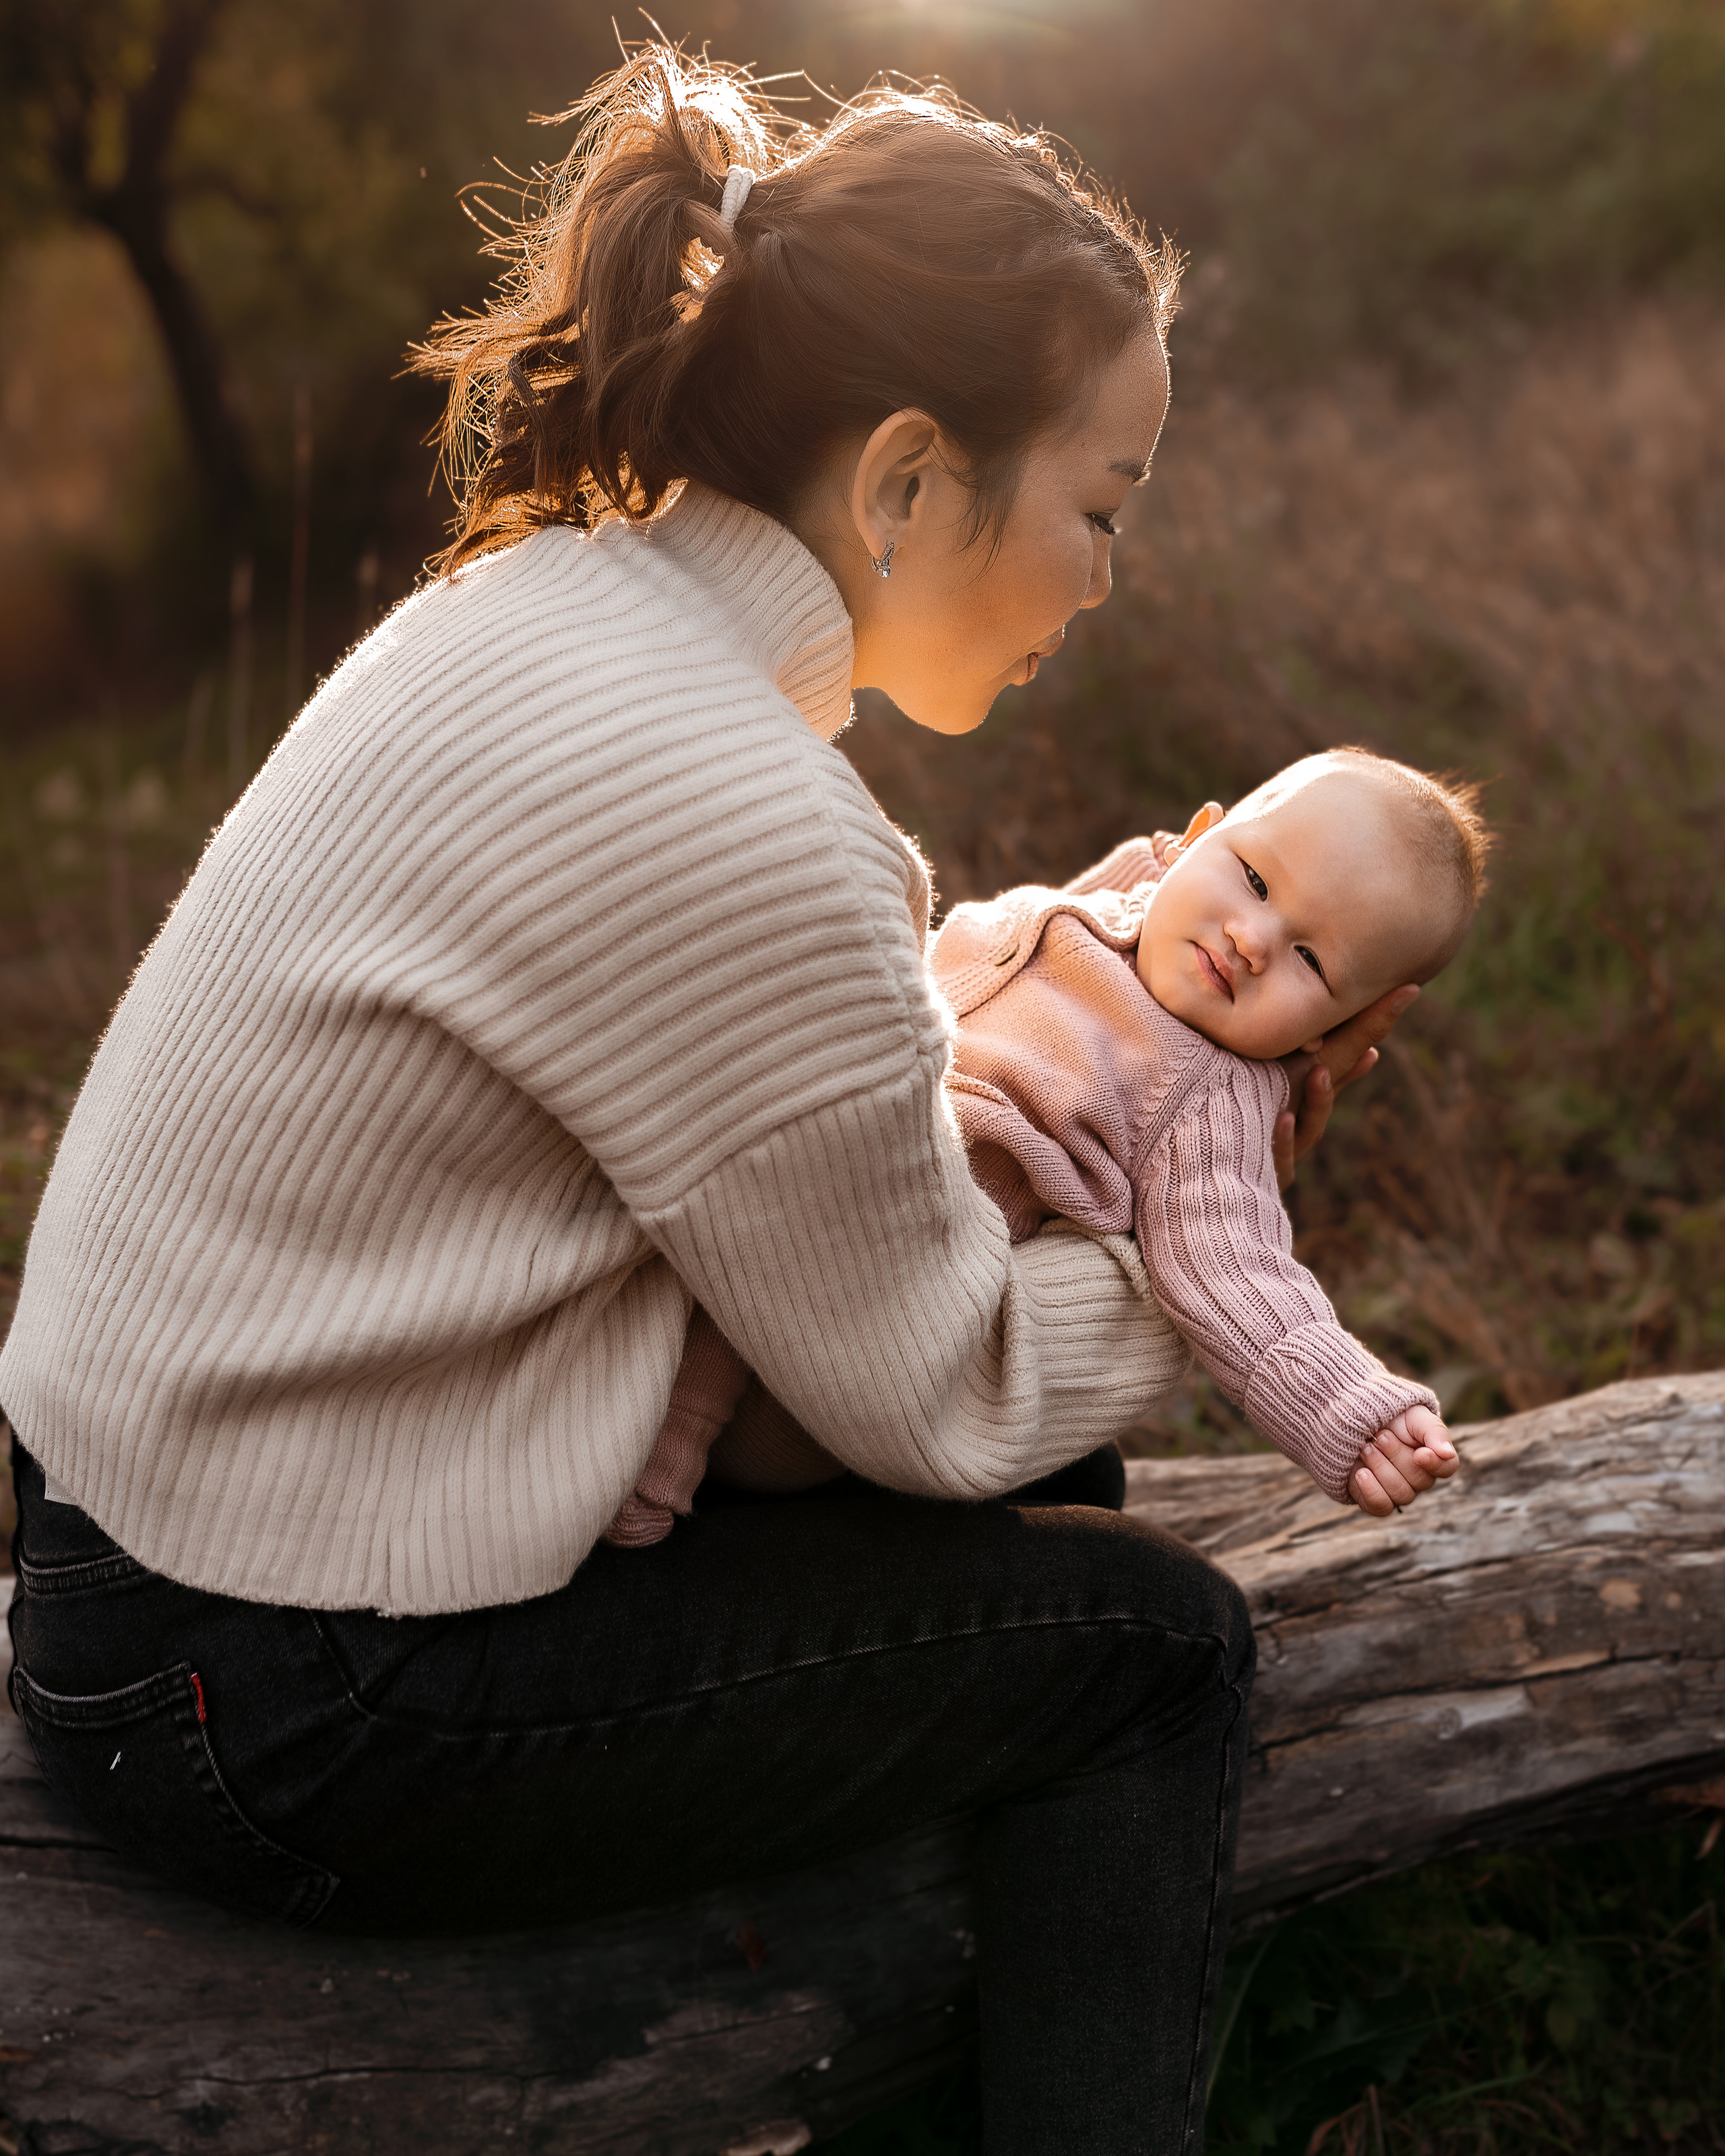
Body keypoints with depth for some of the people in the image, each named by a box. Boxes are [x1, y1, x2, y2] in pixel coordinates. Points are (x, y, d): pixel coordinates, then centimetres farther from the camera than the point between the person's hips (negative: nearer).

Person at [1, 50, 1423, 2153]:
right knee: (1153, 1637, 1)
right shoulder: (718, 813, -27)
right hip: (293, 1725, -9)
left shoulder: (548, 600, 2)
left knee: (1037, 1503, 20)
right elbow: (939, 1401, -15)